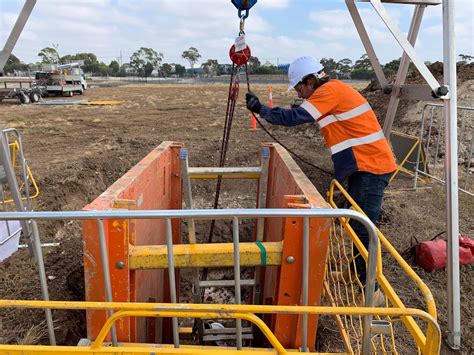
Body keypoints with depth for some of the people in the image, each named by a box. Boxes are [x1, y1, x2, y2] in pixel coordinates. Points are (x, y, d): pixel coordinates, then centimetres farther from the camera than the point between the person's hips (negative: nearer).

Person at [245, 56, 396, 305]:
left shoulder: (329, 91, -16)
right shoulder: (335, 90, 15)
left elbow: (295, 117, -20)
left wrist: (261, 110, -11)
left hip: (371, 167, -10)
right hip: (364, 165, 10)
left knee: (362, 229, -6)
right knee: (356, 223, 19)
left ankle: (371, 291, 5)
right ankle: (358, 271, 36)